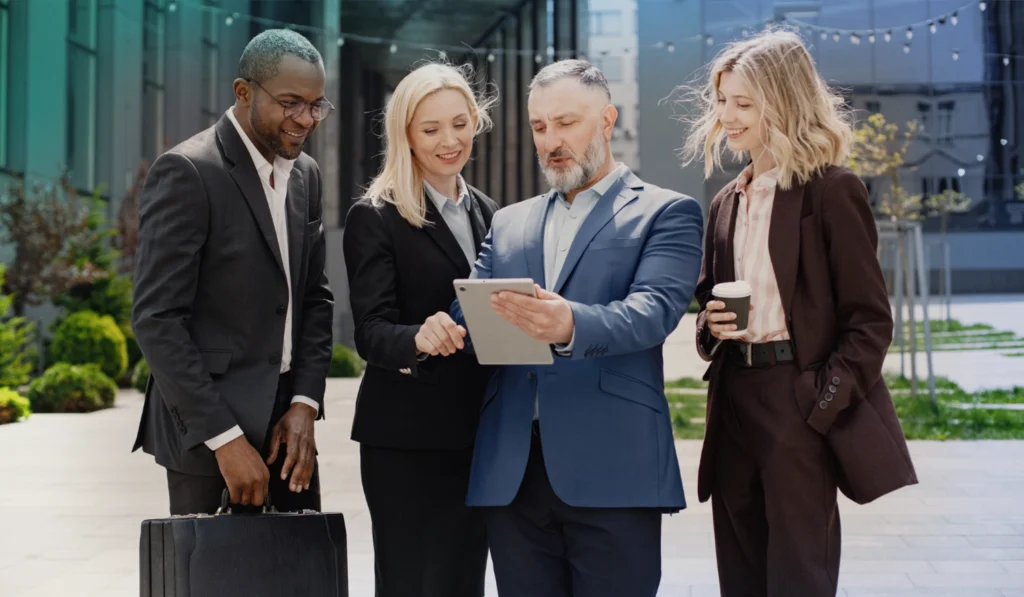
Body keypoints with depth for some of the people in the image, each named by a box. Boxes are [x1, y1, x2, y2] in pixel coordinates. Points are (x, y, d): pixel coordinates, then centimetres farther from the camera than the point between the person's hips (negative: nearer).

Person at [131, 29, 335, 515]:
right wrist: (225, 437, -19)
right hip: (208, 426, -6)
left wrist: (305, 401, -1)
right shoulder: (186, 172, -12)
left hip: (284, 420, 6)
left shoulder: (306, 174, 10)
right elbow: (156, 319, -16)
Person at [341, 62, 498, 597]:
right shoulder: (375, 218, -6)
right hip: (407, 439, -5)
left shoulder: (489, 213, 12)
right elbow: (371, 331, -15)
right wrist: (420, 338, -35)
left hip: (480, 434, 6)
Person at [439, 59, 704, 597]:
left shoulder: (665, 213, 5)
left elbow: (654, 309, -12)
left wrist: (572, 326, -32)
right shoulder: (509, 222, 21)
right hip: (511, 471, 5)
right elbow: (469, 310, 10)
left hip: (611, 470, -4)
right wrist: (440, 332, -15)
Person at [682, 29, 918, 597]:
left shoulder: (831, 190, -6)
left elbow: (869, 318, -9)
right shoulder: (727, 202, 15)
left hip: (801, 400, -7)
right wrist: (709, 325, 0)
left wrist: (825, 402, -17)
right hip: (735, 401, 7)